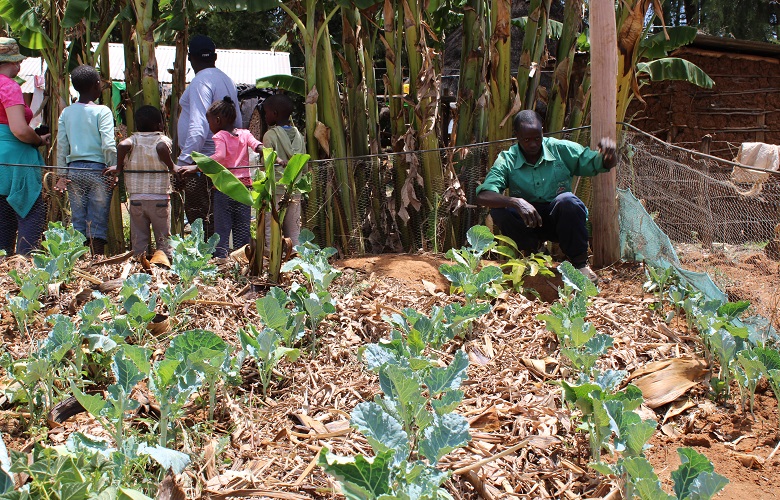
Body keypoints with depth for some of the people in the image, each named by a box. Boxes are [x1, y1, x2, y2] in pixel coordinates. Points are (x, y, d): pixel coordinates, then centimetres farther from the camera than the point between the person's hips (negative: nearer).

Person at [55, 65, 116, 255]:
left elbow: (61, 146, 6)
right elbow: (109, 146, -14)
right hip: (97, 169, -4)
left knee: (78, 220, 9)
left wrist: (62, 175, 11)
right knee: (97, 222, 1)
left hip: (74, 170, 4)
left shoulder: (66, 112, 6)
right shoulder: (102, 111, -7)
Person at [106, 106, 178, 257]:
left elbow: (122, 145, -17)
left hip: (136, 198, 2)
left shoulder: (133, 140, 4)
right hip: (160, 198, -2)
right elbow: (162, 147, -25)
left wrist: (118, 167, -6)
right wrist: (171, 167, -13)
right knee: (163, 238, 6)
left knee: (138, 240, 8)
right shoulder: (163, 139, -3)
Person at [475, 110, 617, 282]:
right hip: (528, 223, 1)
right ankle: (532, 252, -1)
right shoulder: (507, 161, -9)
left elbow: (605, 163, -6)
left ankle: (579, 261, -12)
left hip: (562, 220, 0)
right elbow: (482, 196, -23)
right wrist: (516, 202, -41)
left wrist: (608, 151, -32)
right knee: (499, 209, -27)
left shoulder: (560, 149, -6)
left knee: (567, 200, -33)